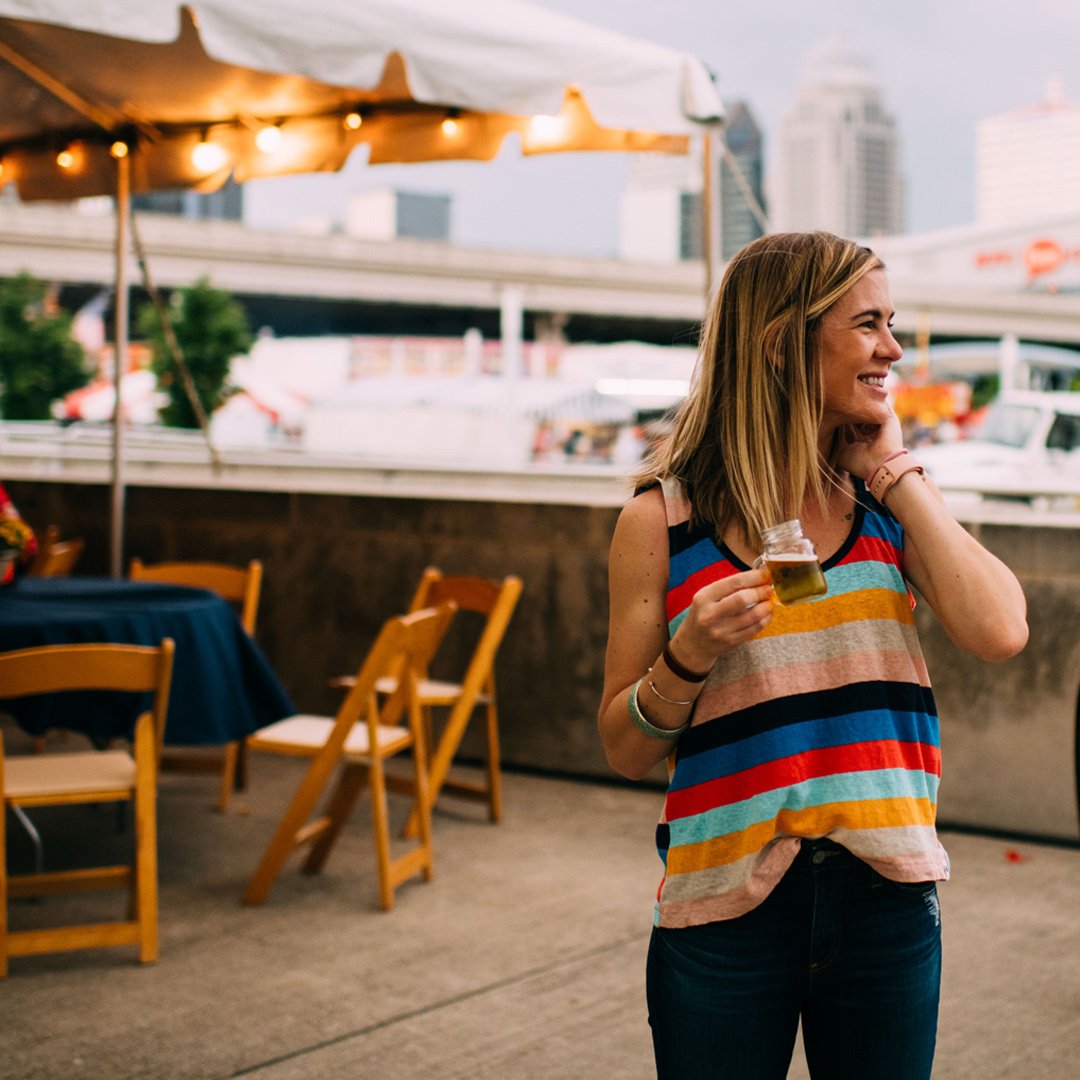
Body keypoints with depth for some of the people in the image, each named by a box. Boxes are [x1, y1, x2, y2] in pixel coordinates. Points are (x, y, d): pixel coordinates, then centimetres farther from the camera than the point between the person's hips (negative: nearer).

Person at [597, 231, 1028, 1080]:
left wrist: (894, 468, -7)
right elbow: (627, 753, 0)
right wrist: (687, 657, -19)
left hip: (886, 897, 3)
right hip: (728, 910, -2)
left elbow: (999, 632, -14)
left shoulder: (888, 500, 4)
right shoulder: (665, 519, -4)